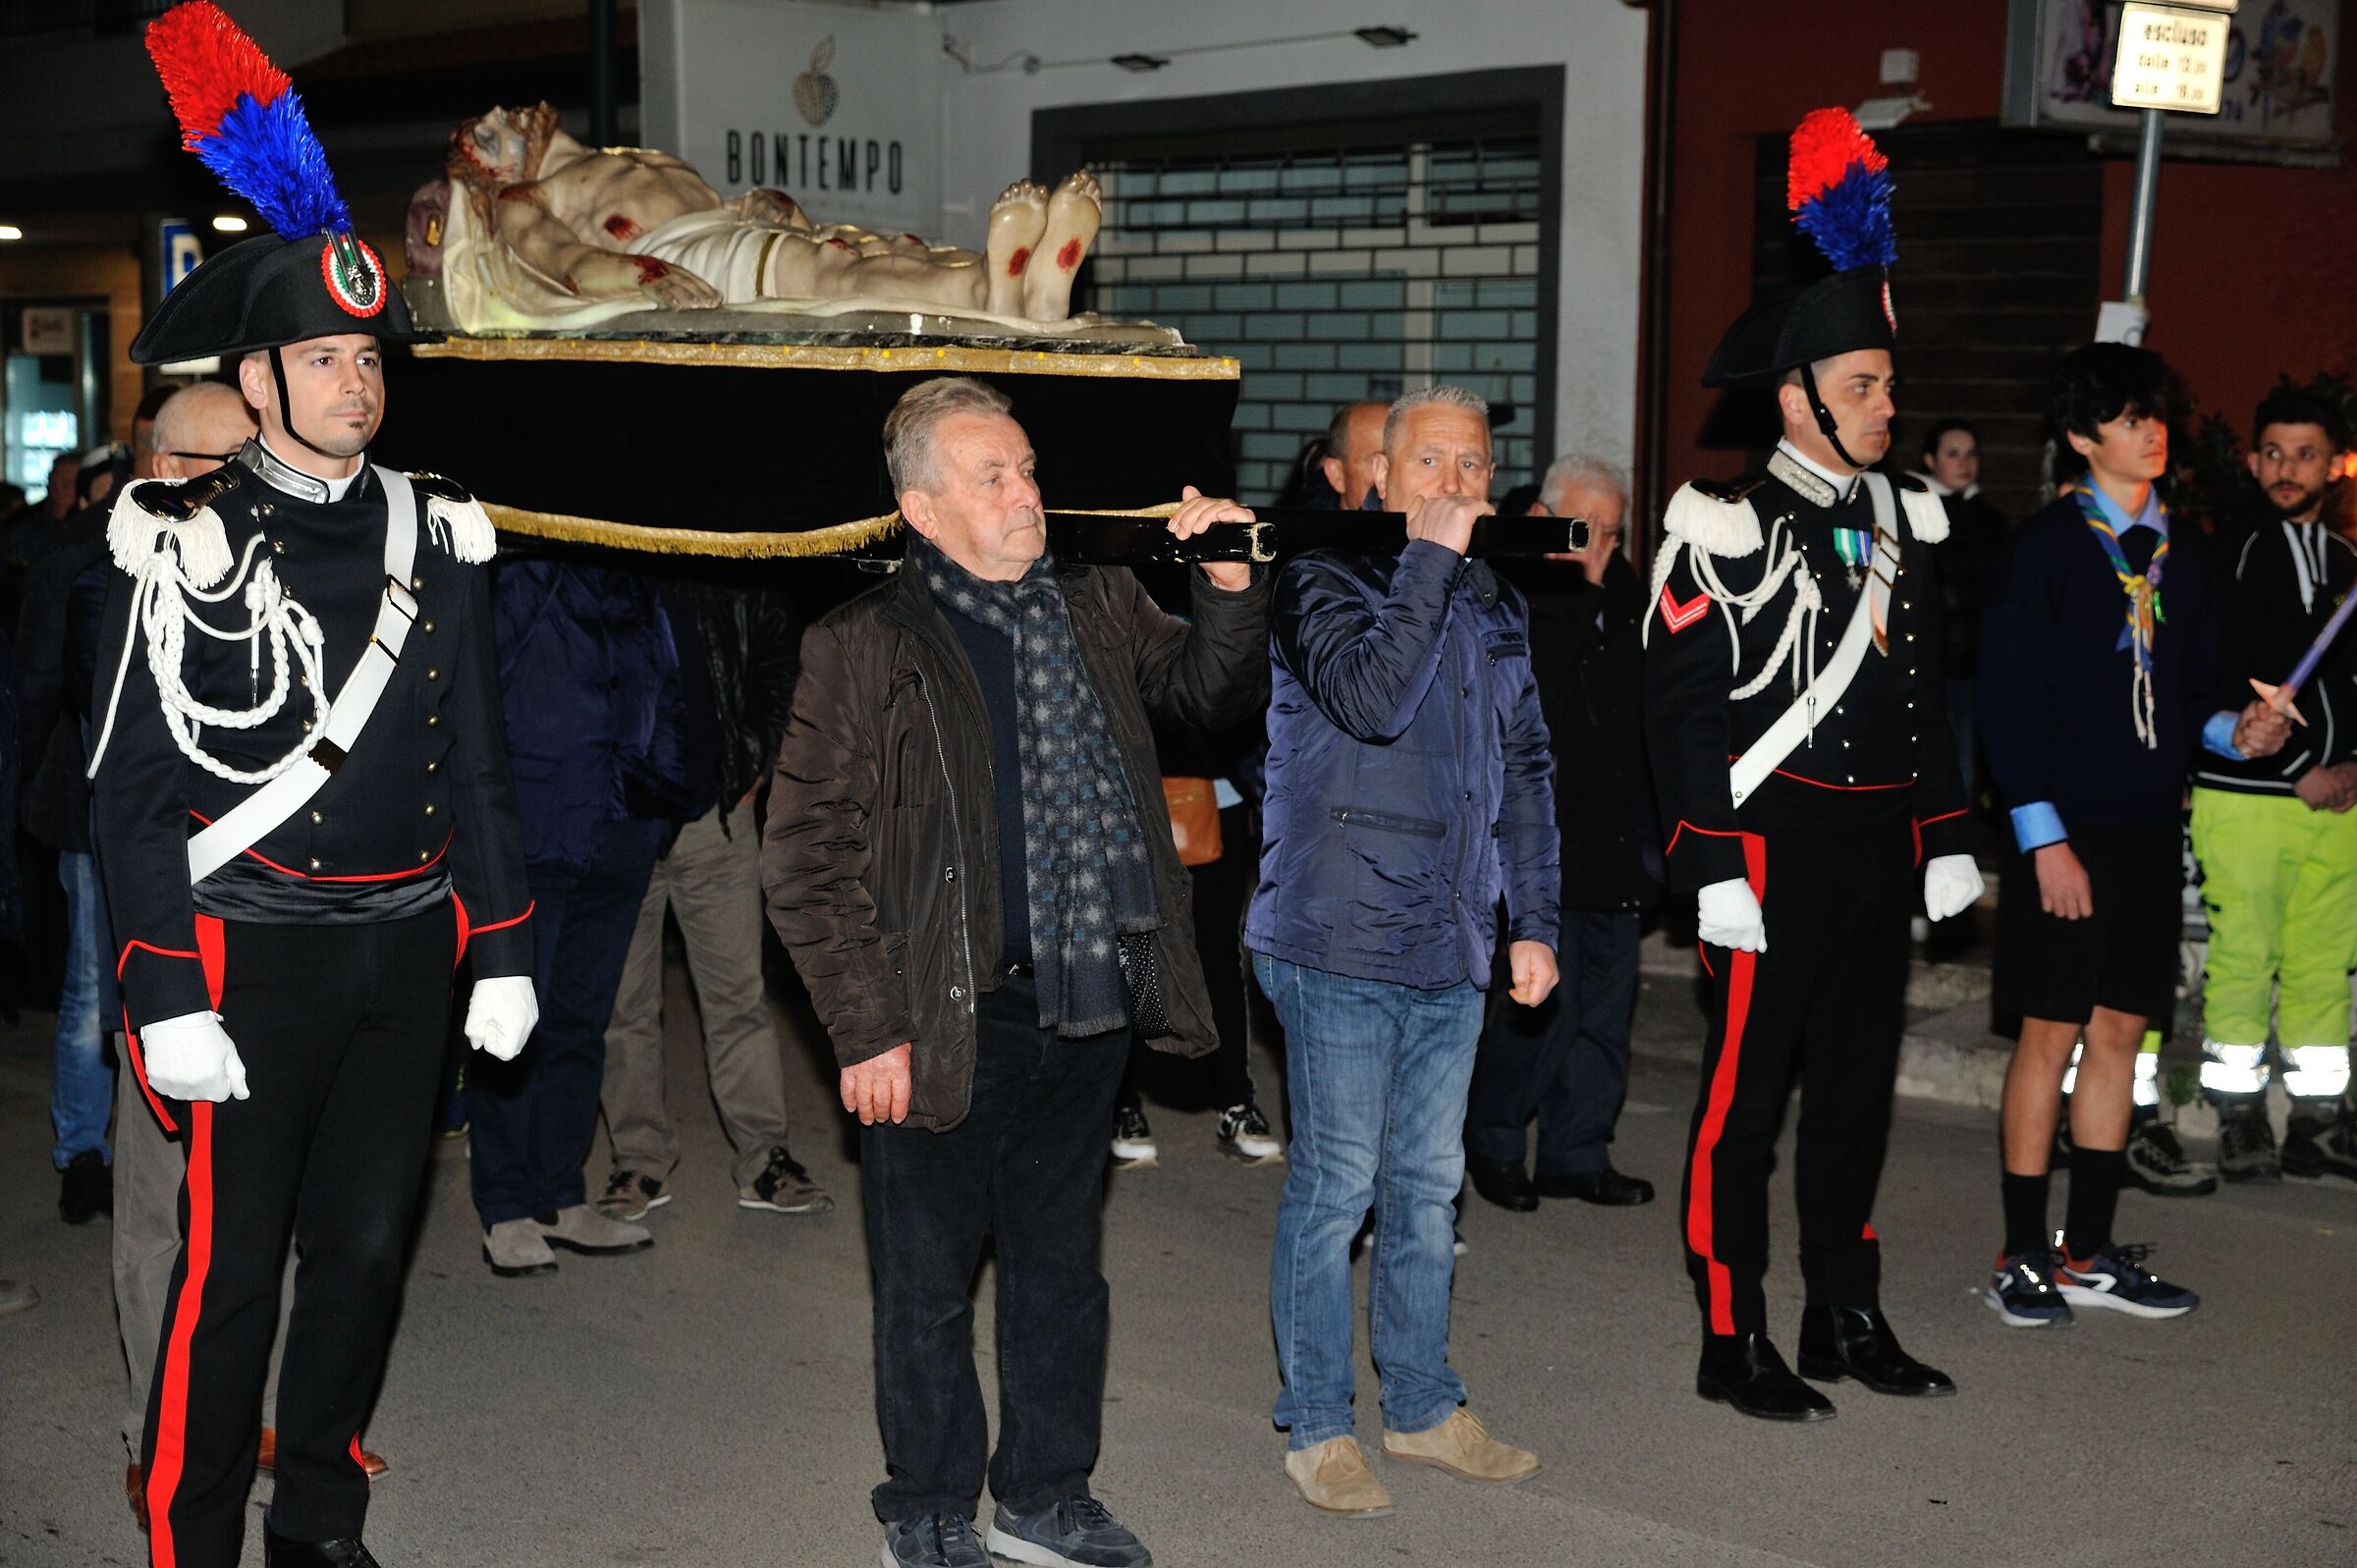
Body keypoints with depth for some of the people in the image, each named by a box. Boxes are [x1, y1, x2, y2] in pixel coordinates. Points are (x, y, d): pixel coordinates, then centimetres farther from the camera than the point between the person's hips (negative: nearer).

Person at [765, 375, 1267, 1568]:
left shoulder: (1098, 609, 8)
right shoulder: (862, 647, -9)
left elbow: (1211, 695, 16)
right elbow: (805, 859, -9)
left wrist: (1229, 591, -3)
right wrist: (865, 1029, -13)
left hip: (1089, 1004, 5)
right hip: (950, 1021, -5)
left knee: (1060, 1262, 18)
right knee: (929, 1279, 9)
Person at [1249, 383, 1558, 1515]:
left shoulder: (1495, 609, 14)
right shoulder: (1324, 584, -7)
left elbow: (1525, 772, 19)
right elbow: (1373, 698, -26)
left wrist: (1533, 920, 14)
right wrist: (1430, 559, -20)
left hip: (1452, 952, 6)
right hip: (1340, 945, -6)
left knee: (1428, 1186, 15)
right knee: (1334, 1186, 1)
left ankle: (1422, 1407, 27)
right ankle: (1316, 1426, 13)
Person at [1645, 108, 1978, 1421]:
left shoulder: (1907, 516, 11)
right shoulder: (1727, 522, -10)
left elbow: (1926, 688, 17)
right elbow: (1681, 704, -12)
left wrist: (1946, 838, 13)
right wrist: (1712, 867, -16)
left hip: (1881, 843, 7)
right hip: (1774, 840, -7)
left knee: (1859, 1080, 14)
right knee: (1747, 1089, 1)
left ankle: (1847, 1320, 26)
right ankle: (1734, 1341, 11)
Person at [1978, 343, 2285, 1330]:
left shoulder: (2183, 554, 12)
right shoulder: (2045, 547, -6)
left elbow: (2188, 694, 19)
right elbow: (2009, 702, -10)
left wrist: (2233, 730, -3)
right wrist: (2044, 837, -15)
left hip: (2151, 828, 6)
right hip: (2067, 831, -6)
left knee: (2120, 1031, 9)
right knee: (2051, 1032, -1)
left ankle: (2091, 1252, 17)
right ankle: (2024, 1256, 9)